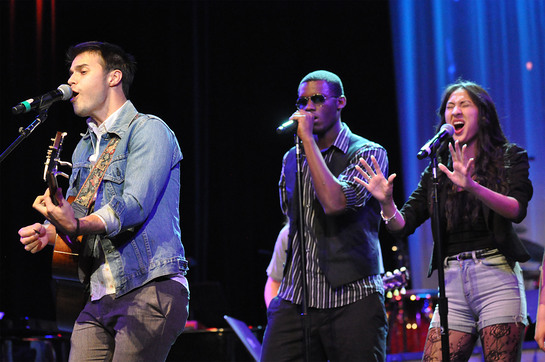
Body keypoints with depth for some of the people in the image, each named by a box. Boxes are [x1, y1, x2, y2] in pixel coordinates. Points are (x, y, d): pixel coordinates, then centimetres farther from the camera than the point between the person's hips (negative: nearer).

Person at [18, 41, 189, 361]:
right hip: (101, 299, 8)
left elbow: (134, 206, -18)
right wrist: (48, 232, -2)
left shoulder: (149, 131, -4)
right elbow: (73, 215, 22)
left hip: (151, 290, -7)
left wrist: (77, 225, -34)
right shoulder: (84, 148, 23)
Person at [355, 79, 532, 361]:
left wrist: (472, 187, -25)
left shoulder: (509, 157, 8)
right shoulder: (436, 172, 18)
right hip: (452, 283, 3)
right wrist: (386, 201, -11)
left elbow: (517, 210, -9)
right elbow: (403, 226, 11)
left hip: (497, 277, -3)